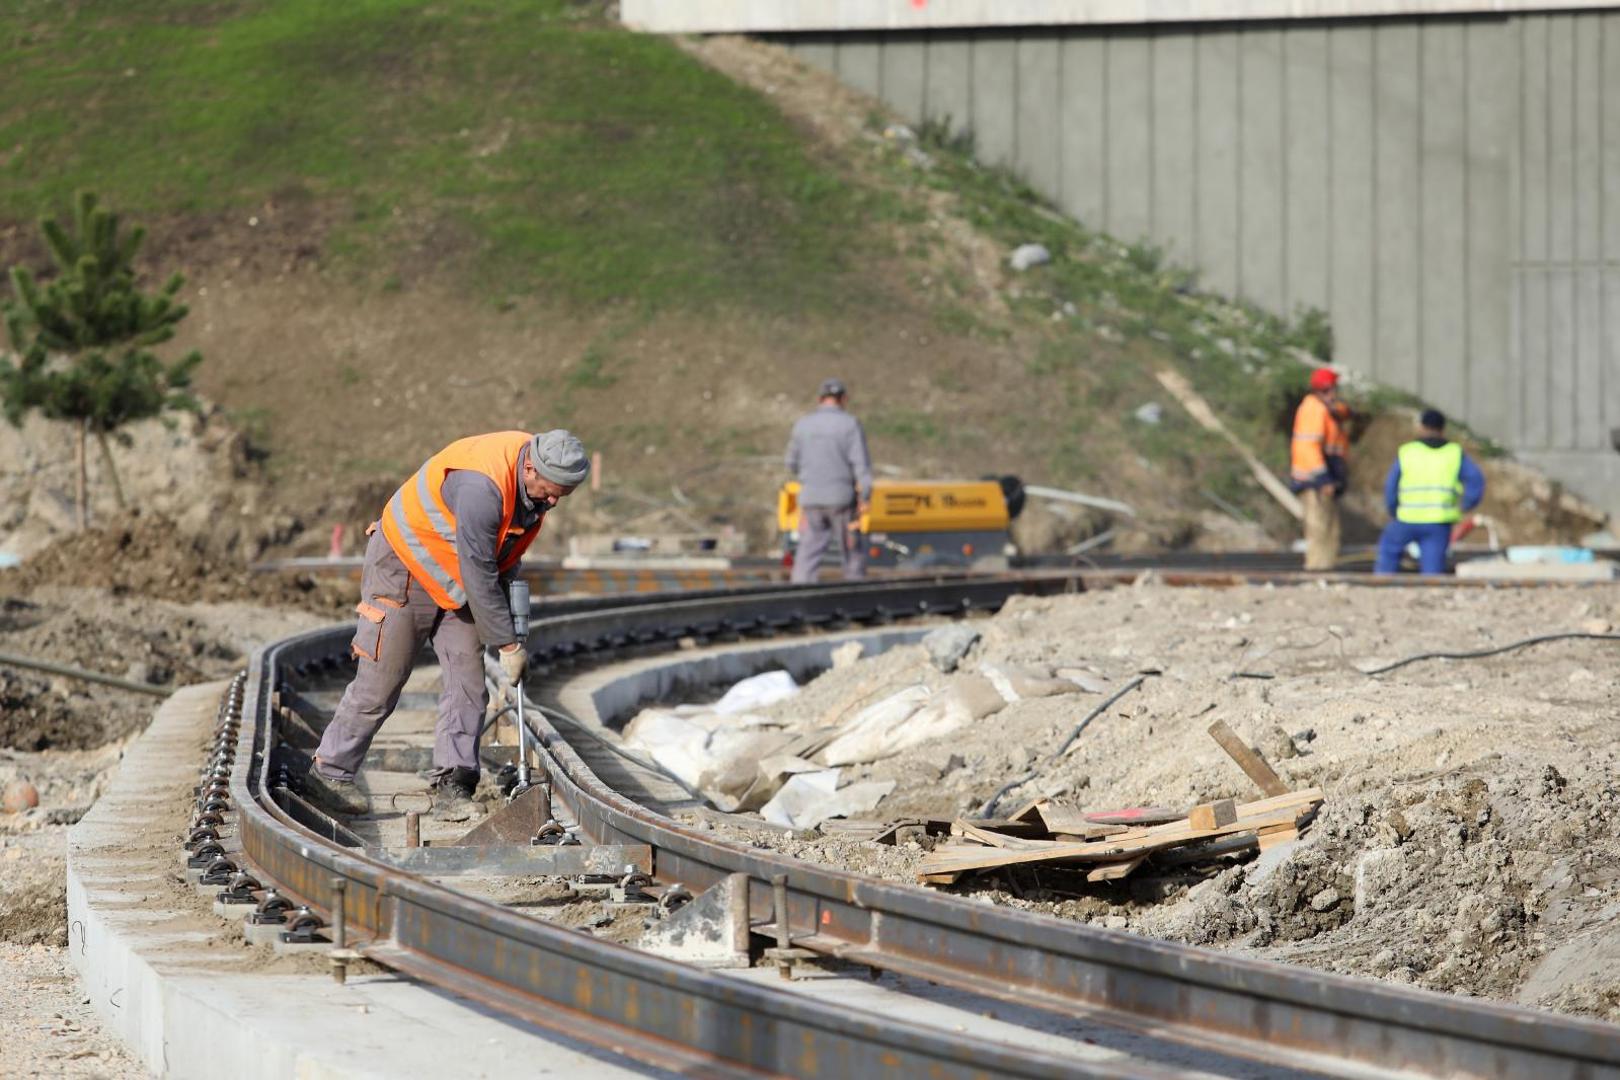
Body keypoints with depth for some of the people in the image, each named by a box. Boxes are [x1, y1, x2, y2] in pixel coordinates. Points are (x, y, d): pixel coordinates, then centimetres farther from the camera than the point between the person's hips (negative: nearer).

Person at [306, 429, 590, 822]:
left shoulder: (536, 482, -8)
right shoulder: (482, 484, -36)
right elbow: (478, 574, -31)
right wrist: (508, 645, -25)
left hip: (453, 584, 8)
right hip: (403, 565, -8)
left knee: (468, 681, -3)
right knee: (381, 682, -3)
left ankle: (451, 786, -2)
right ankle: (329, 772, 11)